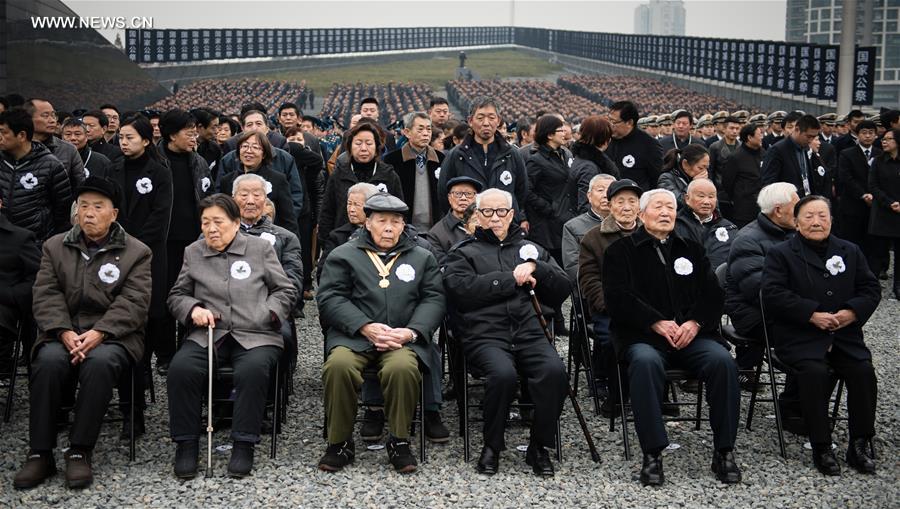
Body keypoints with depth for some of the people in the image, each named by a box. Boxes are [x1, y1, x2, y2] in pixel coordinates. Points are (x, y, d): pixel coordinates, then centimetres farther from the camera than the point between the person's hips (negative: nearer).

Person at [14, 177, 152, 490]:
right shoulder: (55, 247, 15)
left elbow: (132, 302, -5)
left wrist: (98, 333, -20)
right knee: (49, 361, -31)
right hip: (63, 333, 2)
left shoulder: (136, 252, 7)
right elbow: (46, 295, 4)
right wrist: (65, 333, -15)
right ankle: (40, 454, -23)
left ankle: (80, 452, -24)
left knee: (100, 363, -36)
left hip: (112, 336, -2)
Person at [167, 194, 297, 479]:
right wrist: (193, 308, -1)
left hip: (255, 335, -2)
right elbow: (177, 296, 21)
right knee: (180, 368, -28)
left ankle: (244, 444, -22)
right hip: (207, 334, 2)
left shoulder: (260, 248, 12)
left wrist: (270, 312, -5)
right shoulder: (193, 253, 17)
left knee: (253, 369, -35)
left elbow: (286, 291, 13)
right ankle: (186, 443, -14)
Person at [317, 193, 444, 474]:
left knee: (402, 367, -34)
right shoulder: (343, 255, 14)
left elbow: (434, 299, 10)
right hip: (353, 336, 0)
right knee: (338, 365, -33)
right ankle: (339, 443, -14)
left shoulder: (422, 258, 20)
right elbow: (330, 298, 2)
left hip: (404, 338, 0)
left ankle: (399, 442, -14)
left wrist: (410, 332, -9)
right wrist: (366, 327, -12)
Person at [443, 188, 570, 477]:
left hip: (529, 333, 3)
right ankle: (492, 446, -10)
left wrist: (536, 267, 0)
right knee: (503, 374, -34)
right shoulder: (464, 252, 16)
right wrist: (512, 279, -4)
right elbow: (462, 289, -6)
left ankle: (540, 447, -11)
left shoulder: (529, 248, 26)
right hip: (485, 336, -2)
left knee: (554, 370, -28)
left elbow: (562, 290, 17)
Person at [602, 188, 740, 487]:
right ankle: (652, 454, -31)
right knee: (645, 362, -37)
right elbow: (617, 298, -1)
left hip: (692, 334, 3)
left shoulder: (692, 250, 24)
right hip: (641, 335, -3)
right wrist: (657, 323, -13)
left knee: (723, 361, -28)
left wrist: (695, 322, -7)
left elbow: (713, 294, 14)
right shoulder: (621, 250, 13)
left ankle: (724, 451, -17)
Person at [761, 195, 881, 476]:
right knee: (815, 371, -31)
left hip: (844, 335, 4)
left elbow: (871, 289, 14)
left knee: (864, 370, -23)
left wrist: (853, 312, -8)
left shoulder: (850, 251, 18)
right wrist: (812, 315, -17)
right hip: (800, 336, -3)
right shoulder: (780, 253, 5)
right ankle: (821, 448, -18)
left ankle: (860, 445, -9)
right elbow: (773, 293, -8)